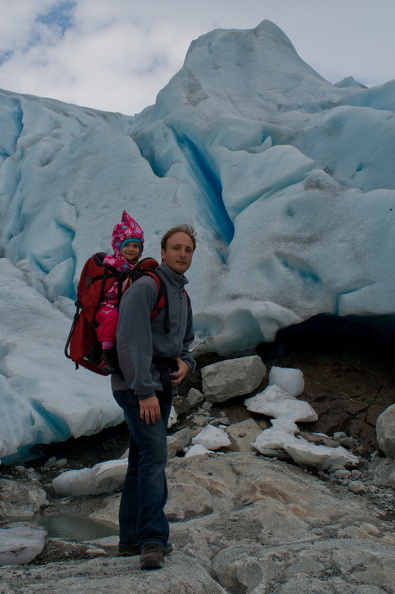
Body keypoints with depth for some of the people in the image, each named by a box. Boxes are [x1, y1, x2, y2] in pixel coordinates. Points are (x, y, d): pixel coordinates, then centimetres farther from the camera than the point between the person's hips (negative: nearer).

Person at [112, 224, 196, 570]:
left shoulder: (183, 296, 17)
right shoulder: (146, 287, -11)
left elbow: (186, 342, 27)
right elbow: (132, 341, -19)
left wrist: (186, 363, 3)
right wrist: (145, 392, -23)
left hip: (163, 386, 9)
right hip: (138, 385, -9)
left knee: (141, 461, 11)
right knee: (155, 455, -18)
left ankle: (132, 538, 18)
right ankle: (153, 540, -17)